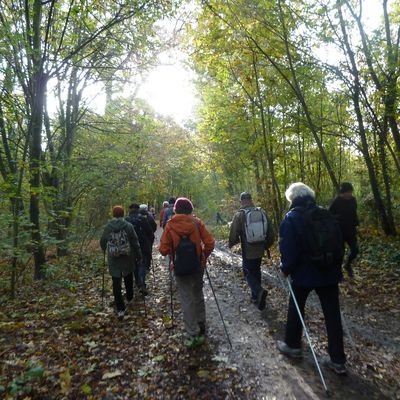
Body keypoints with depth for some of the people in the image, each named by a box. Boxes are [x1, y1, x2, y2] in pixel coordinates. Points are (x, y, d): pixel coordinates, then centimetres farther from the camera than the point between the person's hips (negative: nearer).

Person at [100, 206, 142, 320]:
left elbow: (102, 242, 8)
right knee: (128, 279, 23)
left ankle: (120, 309, 3)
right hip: (127, 259, 0)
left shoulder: (107, 227, -4)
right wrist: (139, 256, 1)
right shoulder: (128, 226, -9)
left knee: (116, 283, 5)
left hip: (113, 260, 0)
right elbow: (135, 243, -8)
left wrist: (104, 250, 30)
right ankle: (129, 298, 41)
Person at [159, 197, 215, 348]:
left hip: (180, 268, -2)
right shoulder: (197, 222, -7)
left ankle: (193, 334, 12)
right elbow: (210, 243, -10)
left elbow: (163, 250, -11)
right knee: (198, 295, 22)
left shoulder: (170, 224, -9)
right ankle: (201, 326, 36)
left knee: (187, 300, 8)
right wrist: (204, 257, 7)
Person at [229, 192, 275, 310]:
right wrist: (267, 245, 19)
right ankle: (256, 296, 30)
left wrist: (231, 244, 9)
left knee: (248, 272, 10)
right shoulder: (262, 213, -1)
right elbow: (271, 232, 4)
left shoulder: (239, 215, -15)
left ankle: (259, 291, -12)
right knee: (256, 271, 20)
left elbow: (233, 234, -13)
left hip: (247, 251, -5)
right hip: (260, 250, 5)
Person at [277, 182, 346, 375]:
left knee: (296, 309, 16)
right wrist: (336, 266, 18)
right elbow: (338, 242, 9)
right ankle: (338, 360, 18)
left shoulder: (291, 218, -12)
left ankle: (292, 345, 33)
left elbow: (288, 249, -15)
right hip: (329, 273, 4)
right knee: (332, 315, 10)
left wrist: (286, 268, 0)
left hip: (304, 273, -4)